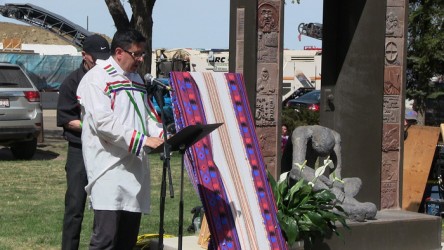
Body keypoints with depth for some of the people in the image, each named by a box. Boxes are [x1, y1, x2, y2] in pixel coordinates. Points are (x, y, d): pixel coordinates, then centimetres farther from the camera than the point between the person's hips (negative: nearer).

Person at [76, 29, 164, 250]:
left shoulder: (136, 79, 20)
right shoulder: (97, 78, -7)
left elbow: (148, 115, 24)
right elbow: (104, 121, -18)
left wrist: (162, 136, 3)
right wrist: (142, 140, -20)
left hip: (134, 166, 8)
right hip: (109, 167, -8)